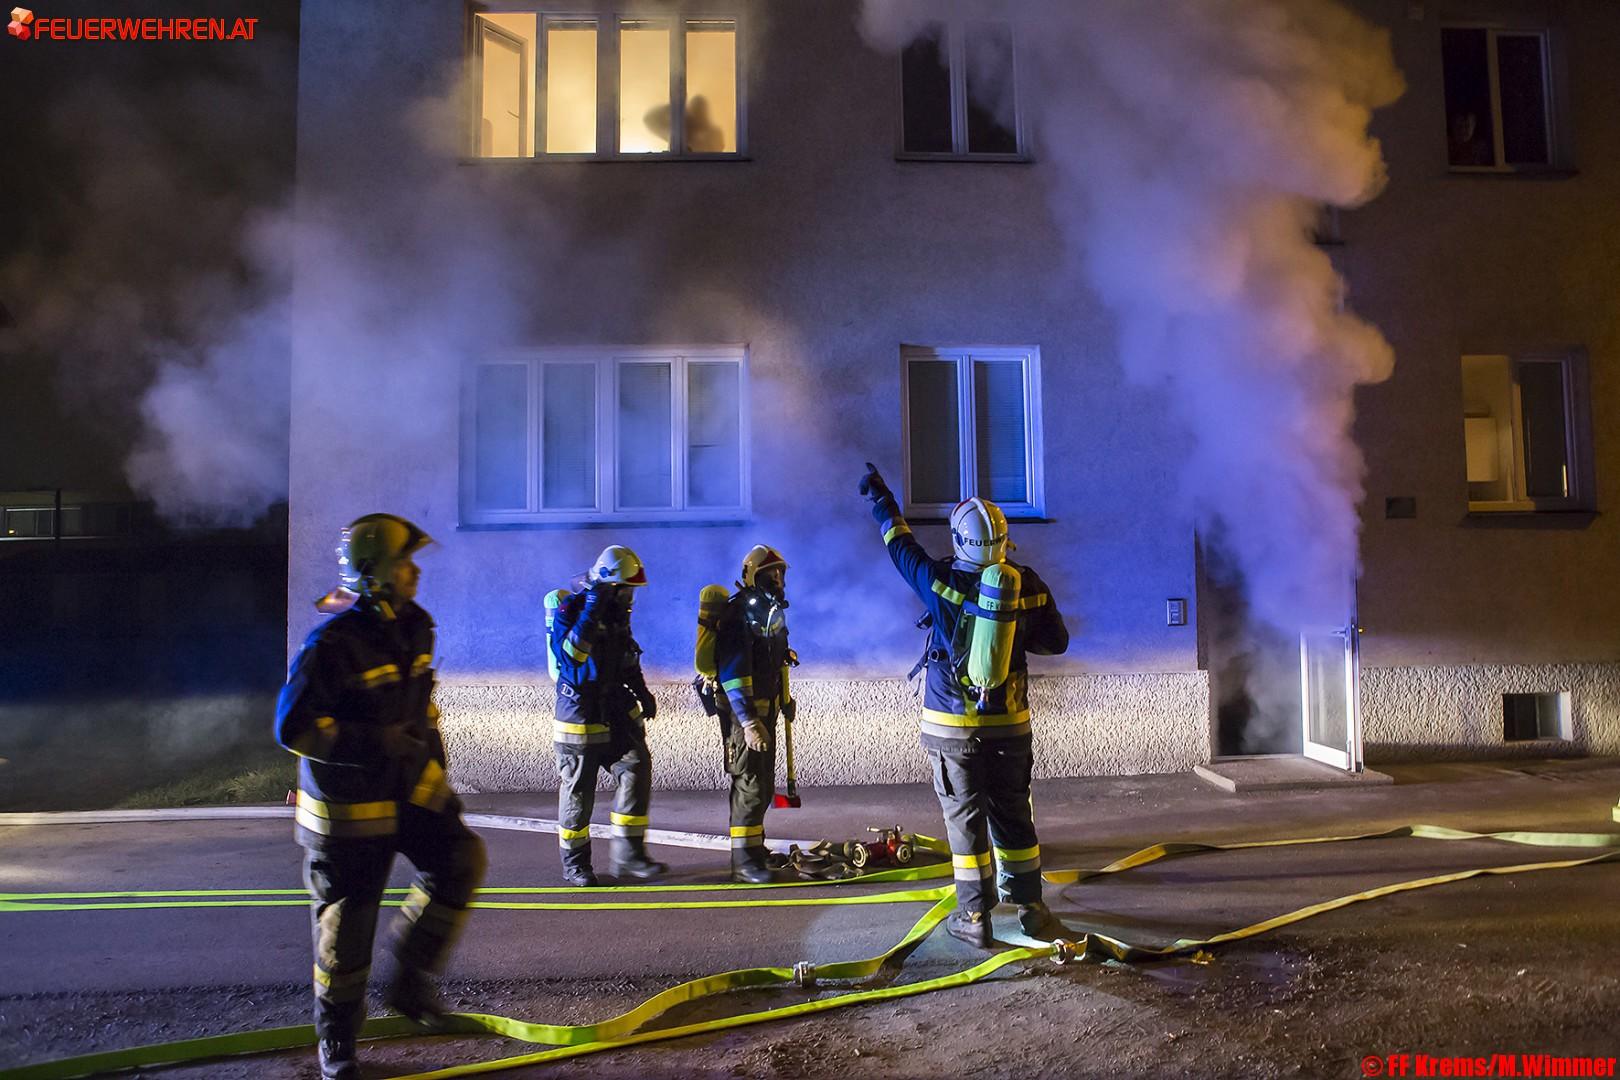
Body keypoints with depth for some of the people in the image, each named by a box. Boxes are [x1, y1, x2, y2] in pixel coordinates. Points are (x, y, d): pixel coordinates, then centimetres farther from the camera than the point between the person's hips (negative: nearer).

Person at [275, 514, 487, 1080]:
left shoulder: (416, 629, 3)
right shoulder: (334, 645, -20)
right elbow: (292, 726, -22)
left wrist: (436, 775, 17)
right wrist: (376, 744, -28)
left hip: (411, 788, 6)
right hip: (348, 803, -6)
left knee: (461, 858, -11)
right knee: (347, 925, 6)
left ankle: (411, 979, 8)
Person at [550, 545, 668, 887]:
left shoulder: (617, 614, 8)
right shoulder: (570, 611, -14)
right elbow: (569, 656, -31)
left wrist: (642, 692, 10)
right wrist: (591, 614, -33)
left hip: (617, 709, 6)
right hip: (580, 713, -6)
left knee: (636, 767, -3)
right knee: (578, 790, 3)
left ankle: (629, 854, 6)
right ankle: (574, 863, 19)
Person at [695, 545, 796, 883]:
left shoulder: (772, 610, 11)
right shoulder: (740, 614, -20)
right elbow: (733, 672, -26)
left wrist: (784, 696, 27)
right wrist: (748, 722, -31)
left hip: (764, 708, 10)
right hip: (742, 711, -10)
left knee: (763, 783, 16)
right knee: (750, 785, -9)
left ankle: (755, 846, 29)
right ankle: (744, 861, -2)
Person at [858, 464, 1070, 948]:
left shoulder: (942, 582, -11)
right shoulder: (1028, 585, -4)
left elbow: (901, 545, 5)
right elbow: (1057, 640, 6)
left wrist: (881, 500, 21)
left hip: (953, 726, -2)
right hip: (1010, 723, 3)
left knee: (965, 820, 6)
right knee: (1013, 816, 15)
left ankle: (975, 918, 12)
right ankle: (1030, 908, 25)